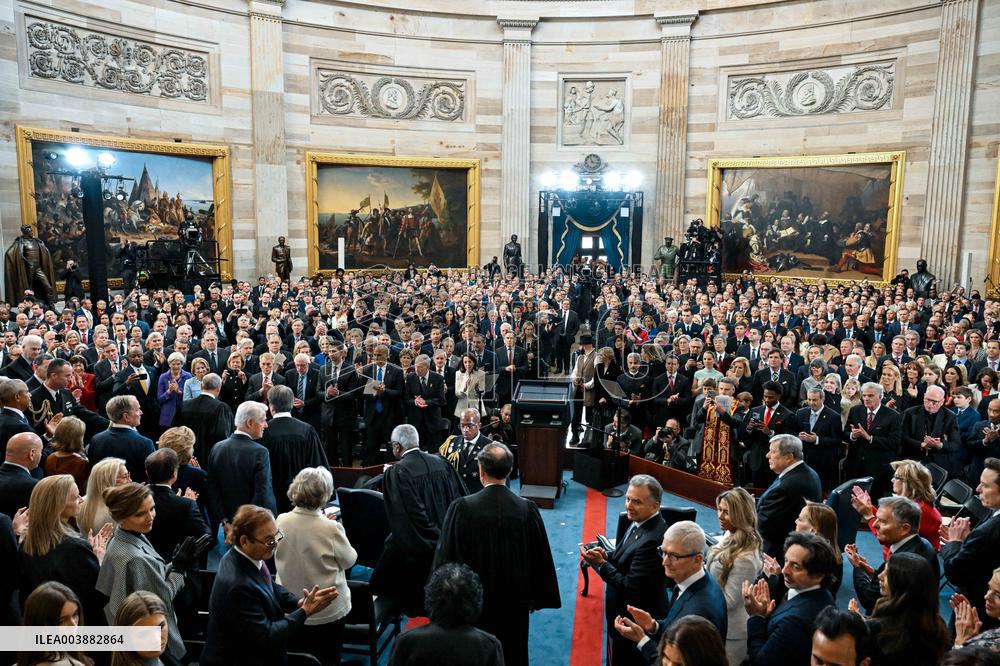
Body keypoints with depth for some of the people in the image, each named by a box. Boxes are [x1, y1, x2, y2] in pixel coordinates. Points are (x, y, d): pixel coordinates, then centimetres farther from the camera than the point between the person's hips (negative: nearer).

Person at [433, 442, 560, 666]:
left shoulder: (461, 508, -21)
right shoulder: (527, 509, -15)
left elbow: (446, 556, -13)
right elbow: (540, 558, -5)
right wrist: (536, 598, 10)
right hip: (515, 602, 2)